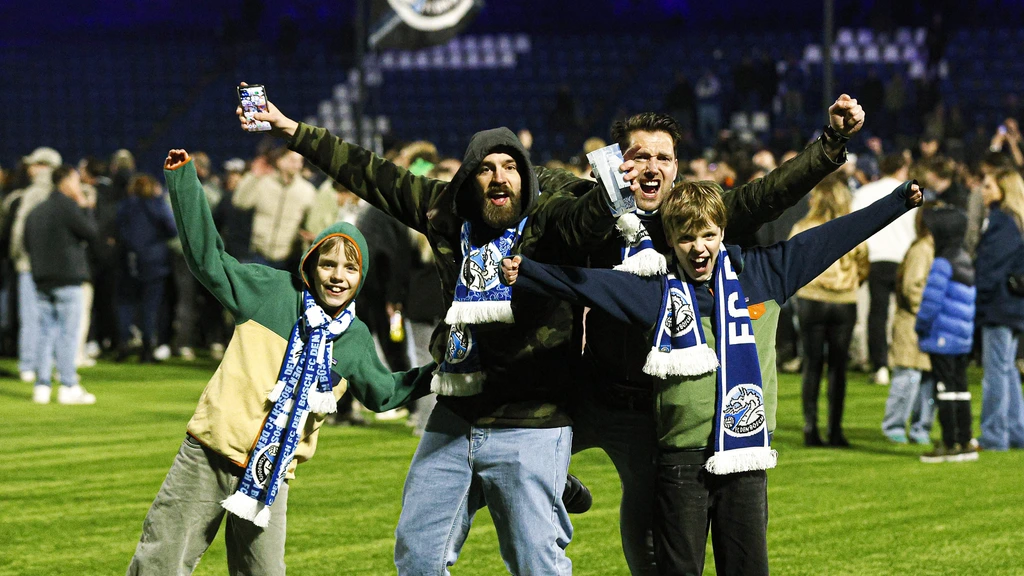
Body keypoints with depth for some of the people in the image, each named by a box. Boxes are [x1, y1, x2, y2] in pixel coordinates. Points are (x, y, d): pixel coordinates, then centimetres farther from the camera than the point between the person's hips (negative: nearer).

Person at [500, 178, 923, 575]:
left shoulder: (761, 275, 6)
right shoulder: (657, 292, 2)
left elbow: (831, 237, 10)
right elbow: (583, 283, -5)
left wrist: (900, 200, 13)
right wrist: (523, 273, -17)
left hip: (745, 459, 1)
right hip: (682, 461, -1)